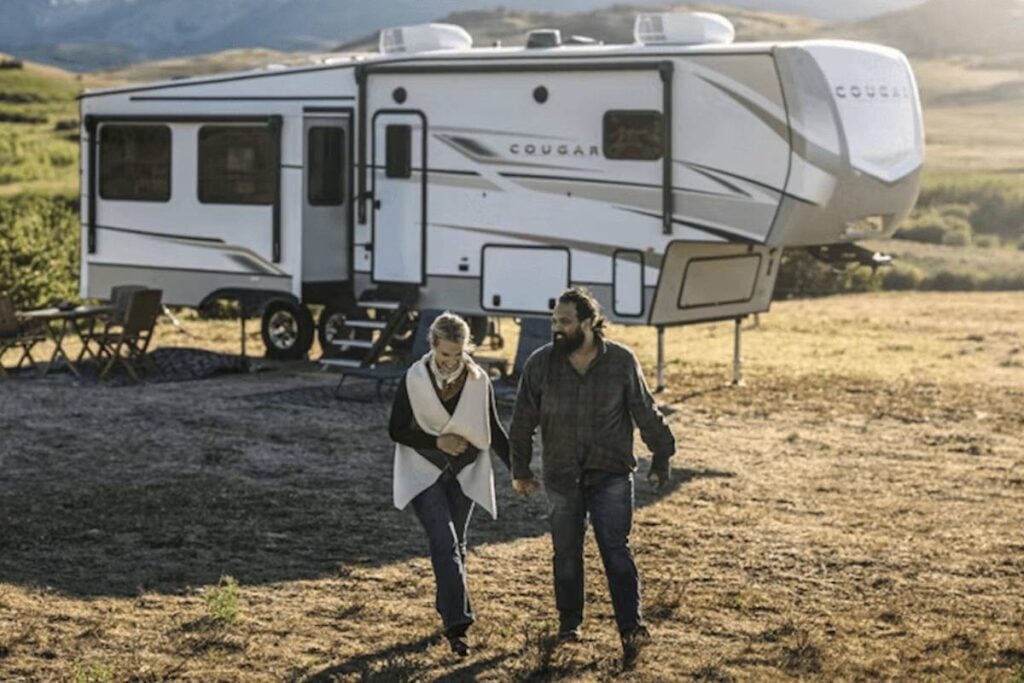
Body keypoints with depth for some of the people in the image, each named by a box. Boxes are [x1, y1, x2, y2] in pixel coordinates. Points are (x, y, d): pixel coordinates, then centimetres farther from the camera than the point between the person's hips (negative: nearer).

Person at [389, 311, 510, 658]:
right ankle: (457, 622, -22)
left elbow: (494, 431, 3)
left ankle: (448, 610, 29)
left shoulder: (478, 380, -7)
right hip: (424, 472, -3)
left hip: (464, 473, 3)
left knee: (455, 545, 12)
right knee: (444, 542, -16)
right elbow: (396, 430, -7)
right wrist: (436, 441, -19)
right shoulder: (414, 379, -12)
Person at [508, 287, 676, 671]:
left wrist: (661, 457, 8)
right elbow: (523, 421, 3)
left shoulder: (622, 362, -8)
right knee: (566, 553, 11)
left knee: (616, 549, -9)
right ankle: (570, 623, 27)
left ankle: (632, 629, -14)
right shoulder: (540, 364, -6)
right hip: (562, 478, 2)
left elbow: (646, 414, 3)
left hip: (611, 475, -2)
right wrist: (520, 469, 7)